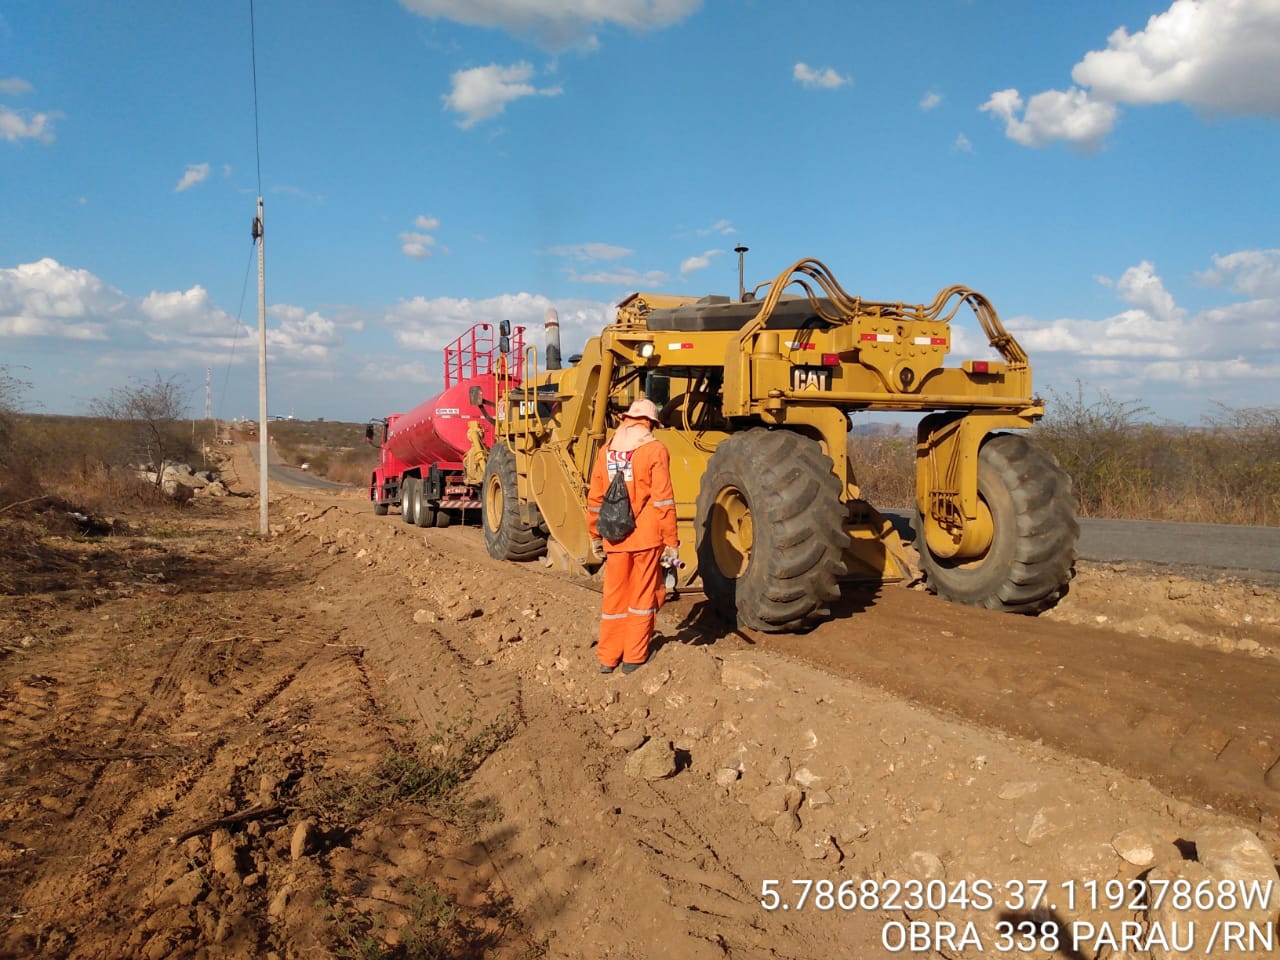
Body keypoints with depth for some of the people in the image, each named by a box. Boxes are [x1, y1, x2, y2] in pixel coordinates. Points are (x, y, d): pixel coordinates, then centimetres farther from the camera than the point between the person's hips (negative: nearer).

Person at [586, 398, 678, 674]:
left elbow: (594, 499, 9)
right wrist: (671, 541, -7)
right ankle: (634, 657, 13)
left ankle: (608, 658, 19)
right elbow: (663, 500, -12)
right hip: (647, 537, -4)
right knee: (643, 596, 7)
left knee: (614, 596, 13)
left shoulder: (607, 450, 7)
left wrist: (595, 535, 20)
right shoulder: (654, 450, -7)